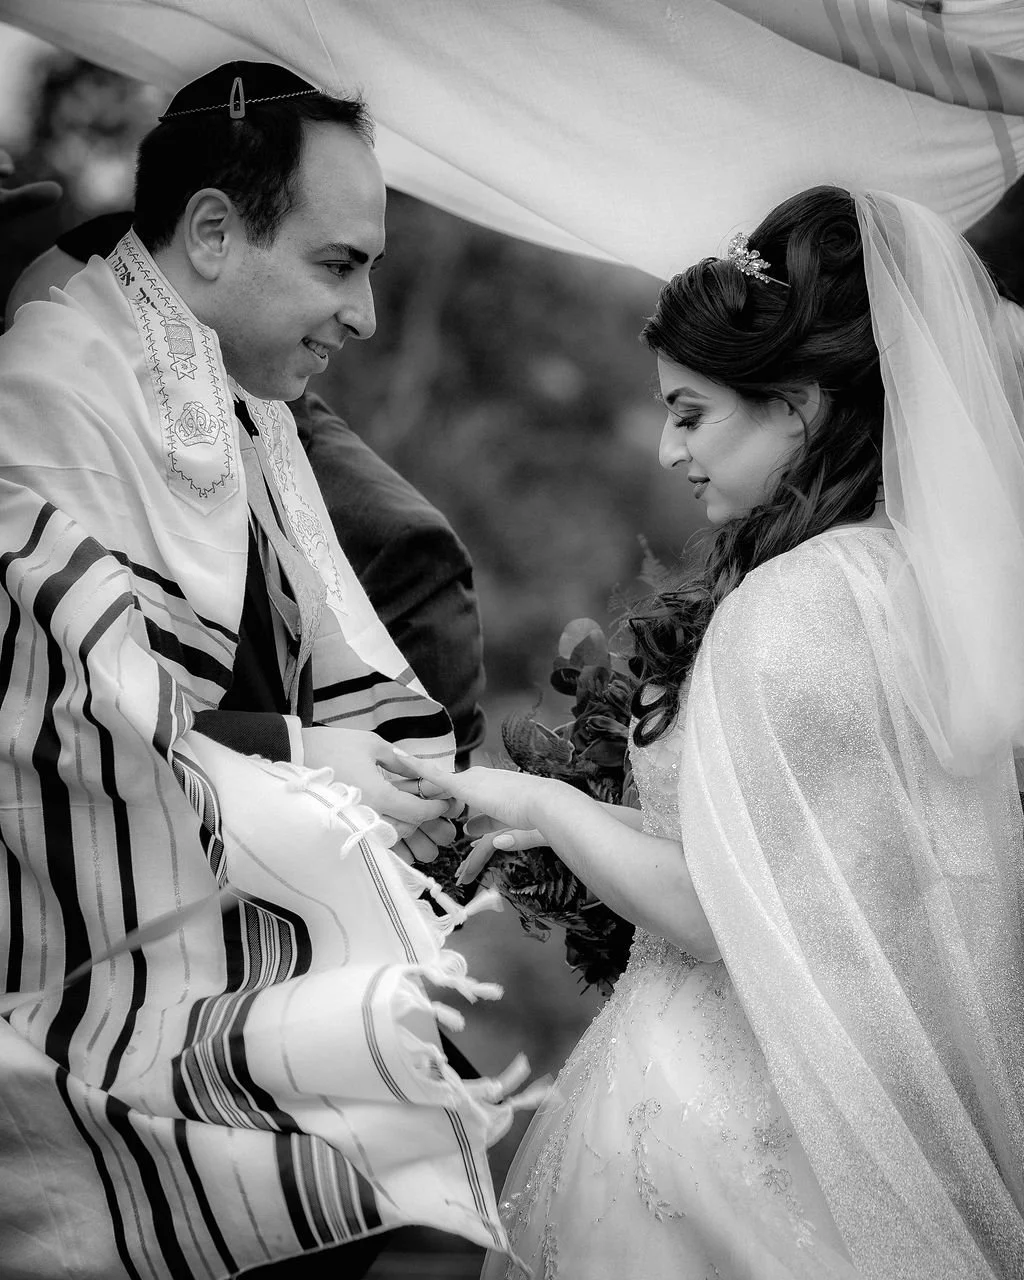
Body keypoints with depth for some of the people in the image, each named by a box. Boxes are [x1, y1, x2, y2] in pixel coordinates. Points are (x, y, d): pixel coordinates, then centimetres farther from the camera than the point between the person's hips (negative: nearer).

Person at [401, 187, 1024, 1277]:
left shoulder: (795, 603, -21)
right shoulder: (923, 570, 5)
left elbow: (723, 913, -21)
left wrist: (546, 806, -6)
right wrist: (580, 825, 12)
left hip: (727, 1103, -8)